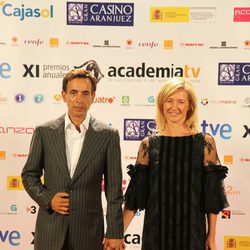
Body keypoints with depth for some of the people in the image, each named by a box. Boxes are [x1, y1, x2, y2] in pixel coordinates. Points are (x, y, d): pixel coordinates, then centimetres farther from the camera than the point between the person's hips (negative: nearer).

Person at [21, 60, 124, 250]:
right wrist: (47, 199, -8)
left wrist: (115, 234, -3)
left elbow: (113, 190, -2)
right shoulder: (44, 132, 0)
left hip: (89, 230, -1)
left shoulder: (108, 135, -3)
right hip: (50, 230, 1)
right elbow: (29, 174, 9)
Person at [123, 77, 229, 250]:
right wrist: (119, 232, -5)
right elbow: (136, 192, -1)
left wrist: (212, 236, -2)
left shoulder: (205, 143, -5)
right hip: (155, 229, 1)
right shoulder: (148, 144, -2)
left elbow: (212, 194, -3)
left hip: (192, 229, 0)